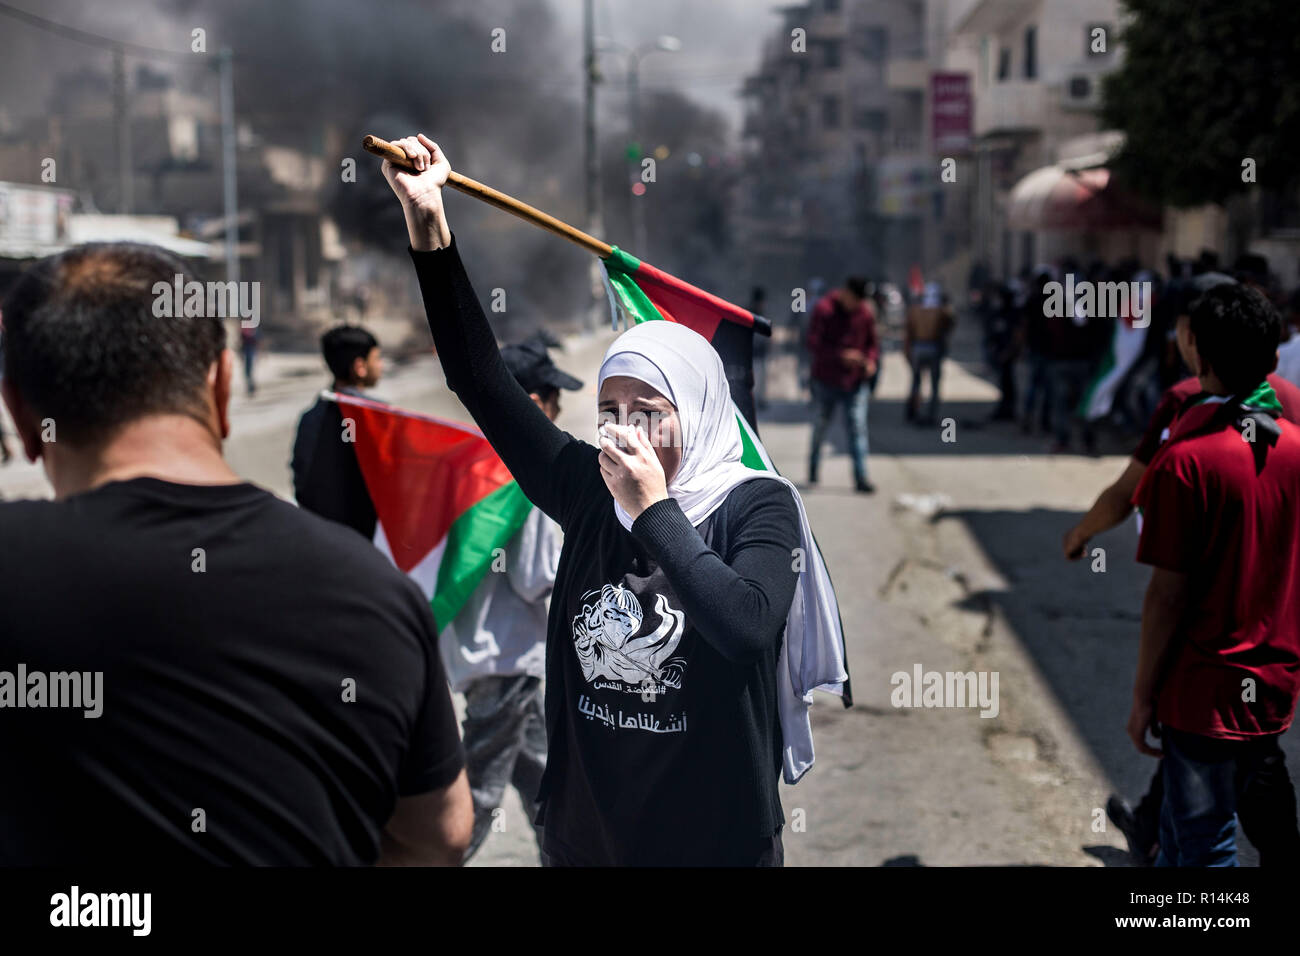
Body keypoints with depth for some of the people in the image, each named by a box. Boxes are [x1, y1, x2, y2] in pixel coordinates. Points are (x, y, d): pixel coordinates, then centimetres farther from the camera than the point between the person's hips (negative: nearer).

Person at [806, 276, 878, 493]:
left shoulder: (866, 312, 2)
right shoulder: (825, 309, -11)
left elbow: (873, 342, 12)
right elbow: (813, 345, -16)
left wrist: (872, 360, -9)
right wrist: (842, 356, -26)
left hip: (855, 383, 2)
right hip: (826, 380, -2)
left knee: (858, 428, -7)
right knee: (819, 427, 11)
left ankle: (860, 478, -10)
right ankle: (813, 469, 31)